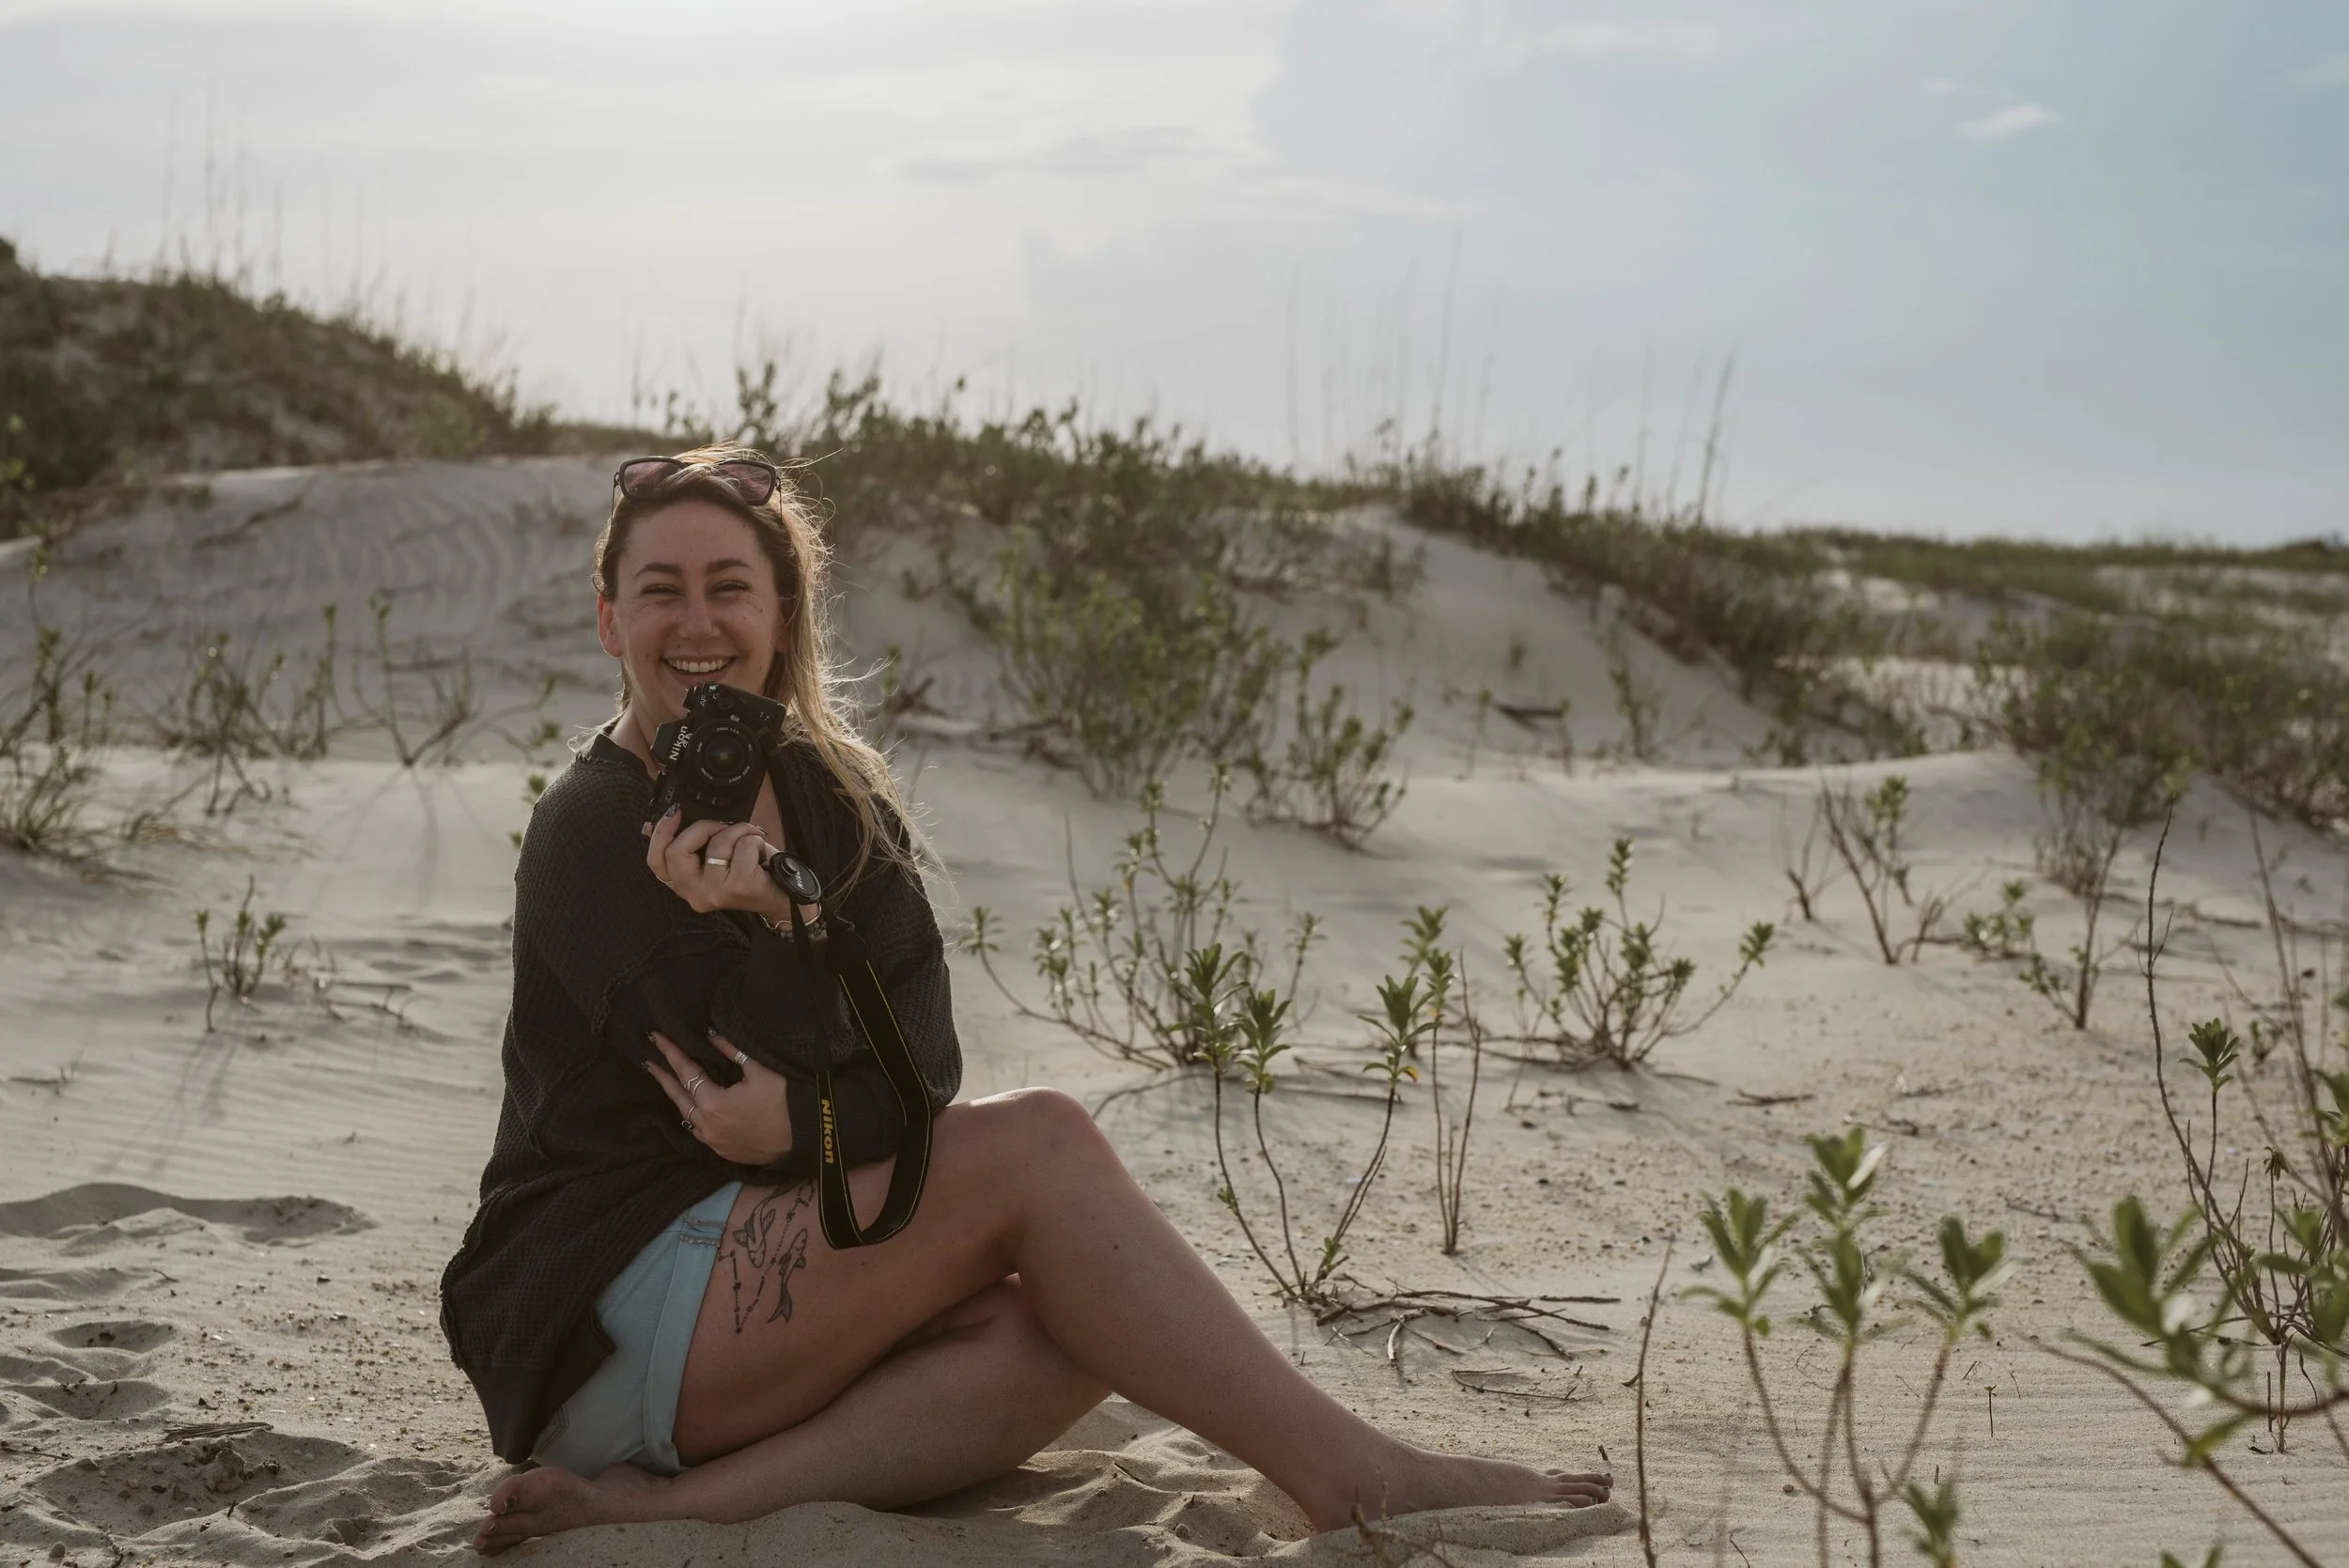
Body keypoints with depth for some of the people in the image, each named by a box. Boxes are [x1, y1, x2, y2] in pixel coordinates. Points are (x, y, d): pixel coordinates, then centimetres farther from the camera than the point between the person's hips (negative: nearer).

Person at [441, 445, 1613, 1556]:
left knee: (1070, 1330, -20)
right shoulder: (592, 829, -10)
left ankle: (684, 1502, -28)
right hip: (601, 1319, -7)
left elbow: (923, 1059, -6)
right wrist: (779, 921, -28)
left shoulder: (834, 802, 9)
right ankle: (1354, 1479, -21)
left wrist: (806, 1119, -24)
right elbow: (746, 1070, -16)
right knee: (1036, 1144, -20)